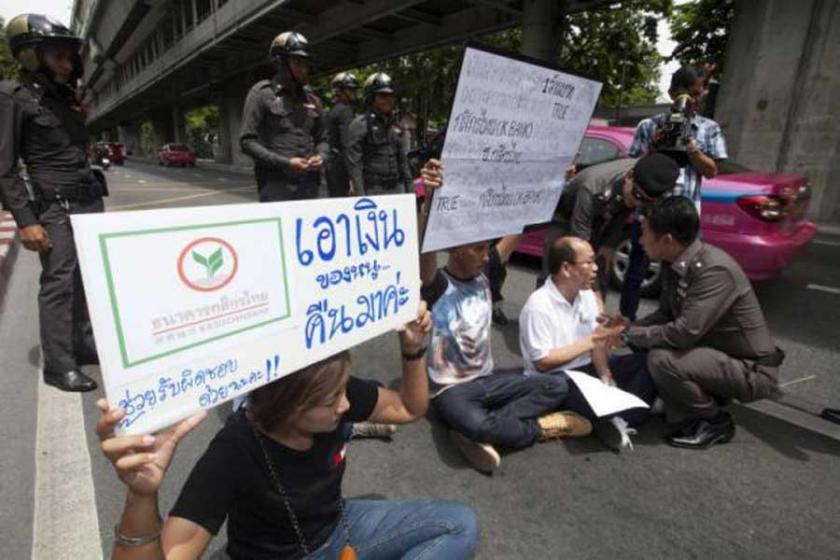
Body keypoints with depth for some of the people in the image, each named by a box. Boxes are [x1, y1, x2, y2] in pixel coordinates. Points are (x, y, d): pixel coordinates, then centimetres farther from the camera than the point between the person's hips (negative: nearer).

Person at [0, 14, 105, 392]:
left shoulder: (66, 96, 16)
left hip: (90, 200, 7)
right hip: (56, 205, -7)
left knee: (86, 278, 9)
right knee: (58, 282, -6)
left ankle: (83, 344, 20)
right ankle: (58, 365, 1)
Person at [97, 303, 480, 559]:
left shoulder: (336, 392, -19)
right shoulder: (234, 455, -31)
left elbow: (409, 409, -5)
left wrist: (413, 348, -20)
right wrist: (142, 495, -55)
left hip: (339, 529, 4)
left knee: (460, 524, -3)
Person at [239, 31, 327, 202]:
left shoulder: (311, 98, 17)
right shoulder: (262, 93, 1)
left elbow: (321, 138, 24)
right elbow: (247, 141, -5)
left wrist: (321, 156, 0)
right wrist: (285, 163, -16)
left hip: (309, 183, 5)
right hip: (276, 184, -5)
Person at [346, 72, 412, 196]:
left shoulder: (394, 125, 16)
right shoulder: (360, 124, -4)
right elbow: (354, 163, -10)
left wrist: (410, 189, 13)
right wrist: (360, 195, -17)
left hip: (397, 188, 6)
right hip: (373, 190, -6)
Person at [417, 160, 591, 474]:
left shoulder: (483, 273, 0)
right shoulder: (436, 285, -17)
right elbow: (424, 250, -39)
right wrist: (430, 199, -55)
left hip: (487, 379, 7)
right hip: (451, 389, -6)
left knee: (558, 387, -4)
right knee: (473, 423, -38)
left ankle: (479, 433, -14)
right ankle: (540, 428, -6)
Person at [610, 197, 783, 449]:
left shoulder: (715, 269, -29)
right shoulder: (675, 265, -4)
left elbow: (685, 332, -34)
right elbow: (666, 314, 8)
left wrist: (629, 335, -23)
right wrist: (632, 327, -9)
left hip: (751, 369, -8)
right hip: (717, 353, 8)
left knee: (662, 360, -28)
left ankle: (715, 422, -2)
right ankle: (687, 414, 11)